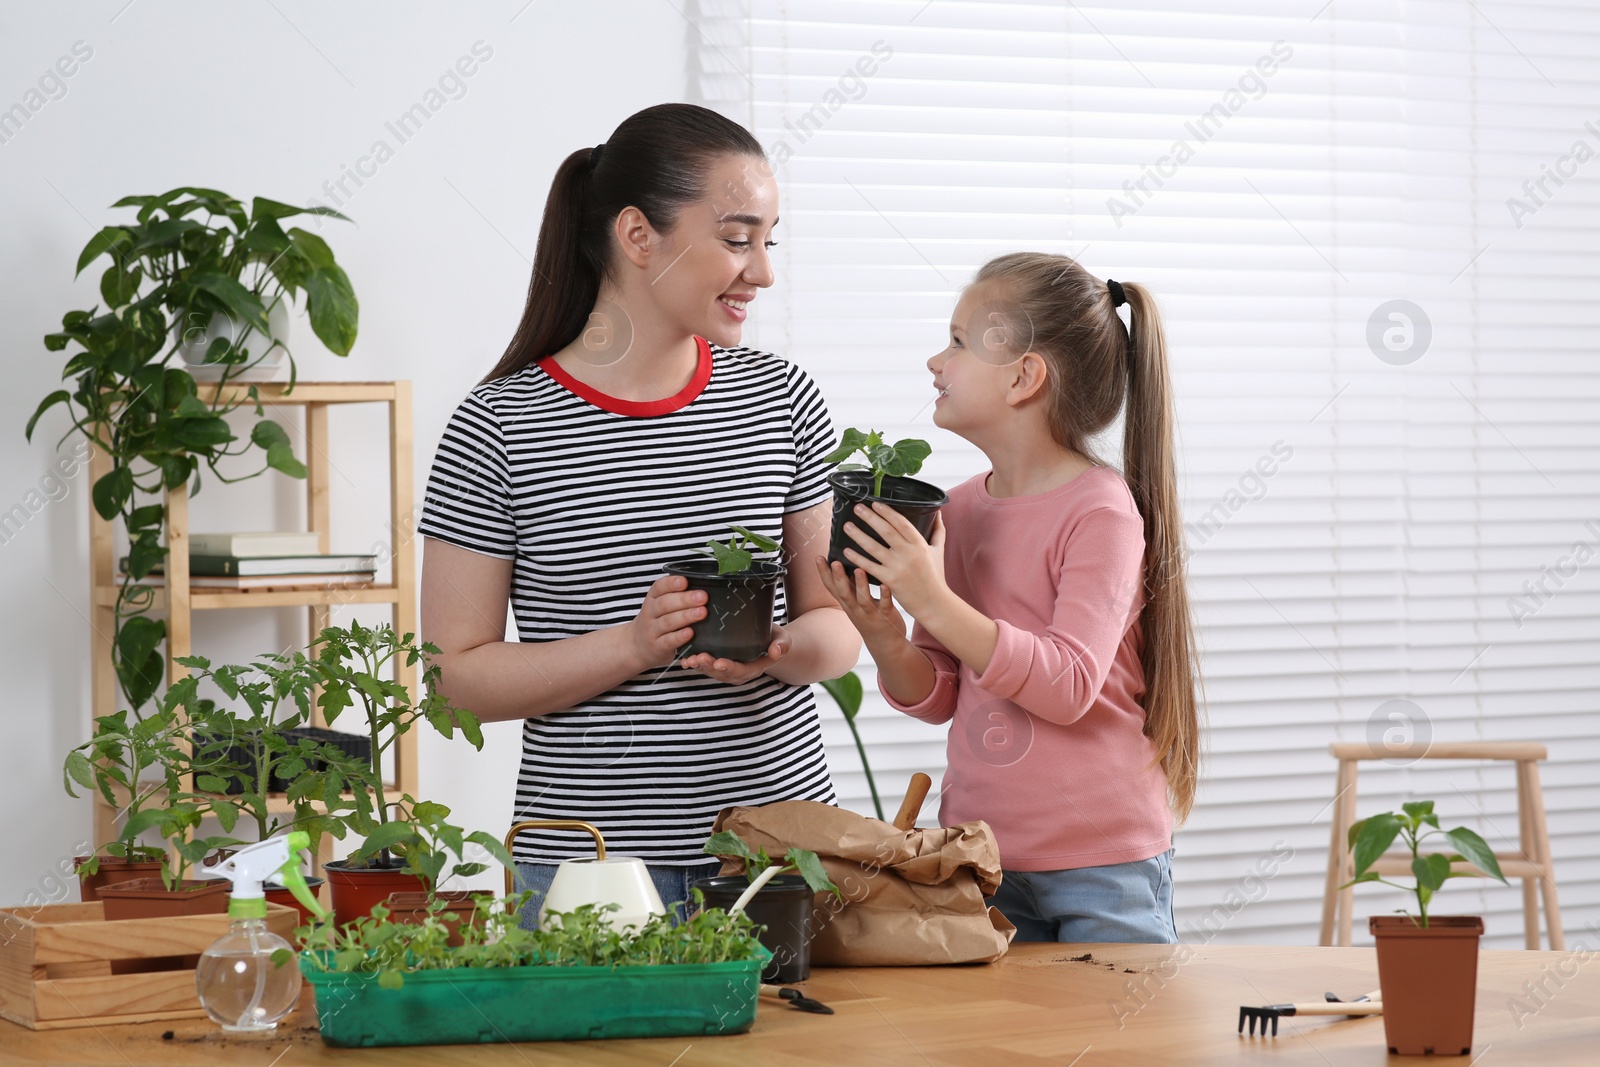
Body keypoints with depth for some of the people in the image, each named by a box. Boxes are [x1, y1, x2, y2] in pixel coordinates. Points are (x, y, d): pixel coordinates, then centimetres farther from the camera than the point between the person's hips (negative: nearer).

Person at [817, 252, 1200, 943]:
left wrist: (934, 602, -26)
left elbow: (1068, 686, -23)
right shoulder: (958, 511, 7)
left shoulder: (1102, 510, -13)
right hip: (979, 854, 5)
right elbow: (937, 698, 10)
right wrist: (882, 634, -10)